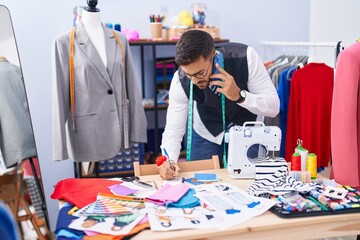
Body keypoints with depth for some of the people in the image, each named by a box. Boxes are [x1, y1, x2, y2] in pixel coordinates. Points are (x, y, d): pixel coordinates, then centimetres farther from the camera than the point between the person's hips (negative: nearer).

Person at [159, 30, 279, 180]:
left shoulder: (245, 57, -30)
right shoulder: (181, 81, -27)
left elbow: (273, 107, -25)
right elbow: (174, 129, -21)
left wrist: (239, 95, -41)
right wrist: (168, 160, -40)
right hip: (207, 135, 0)